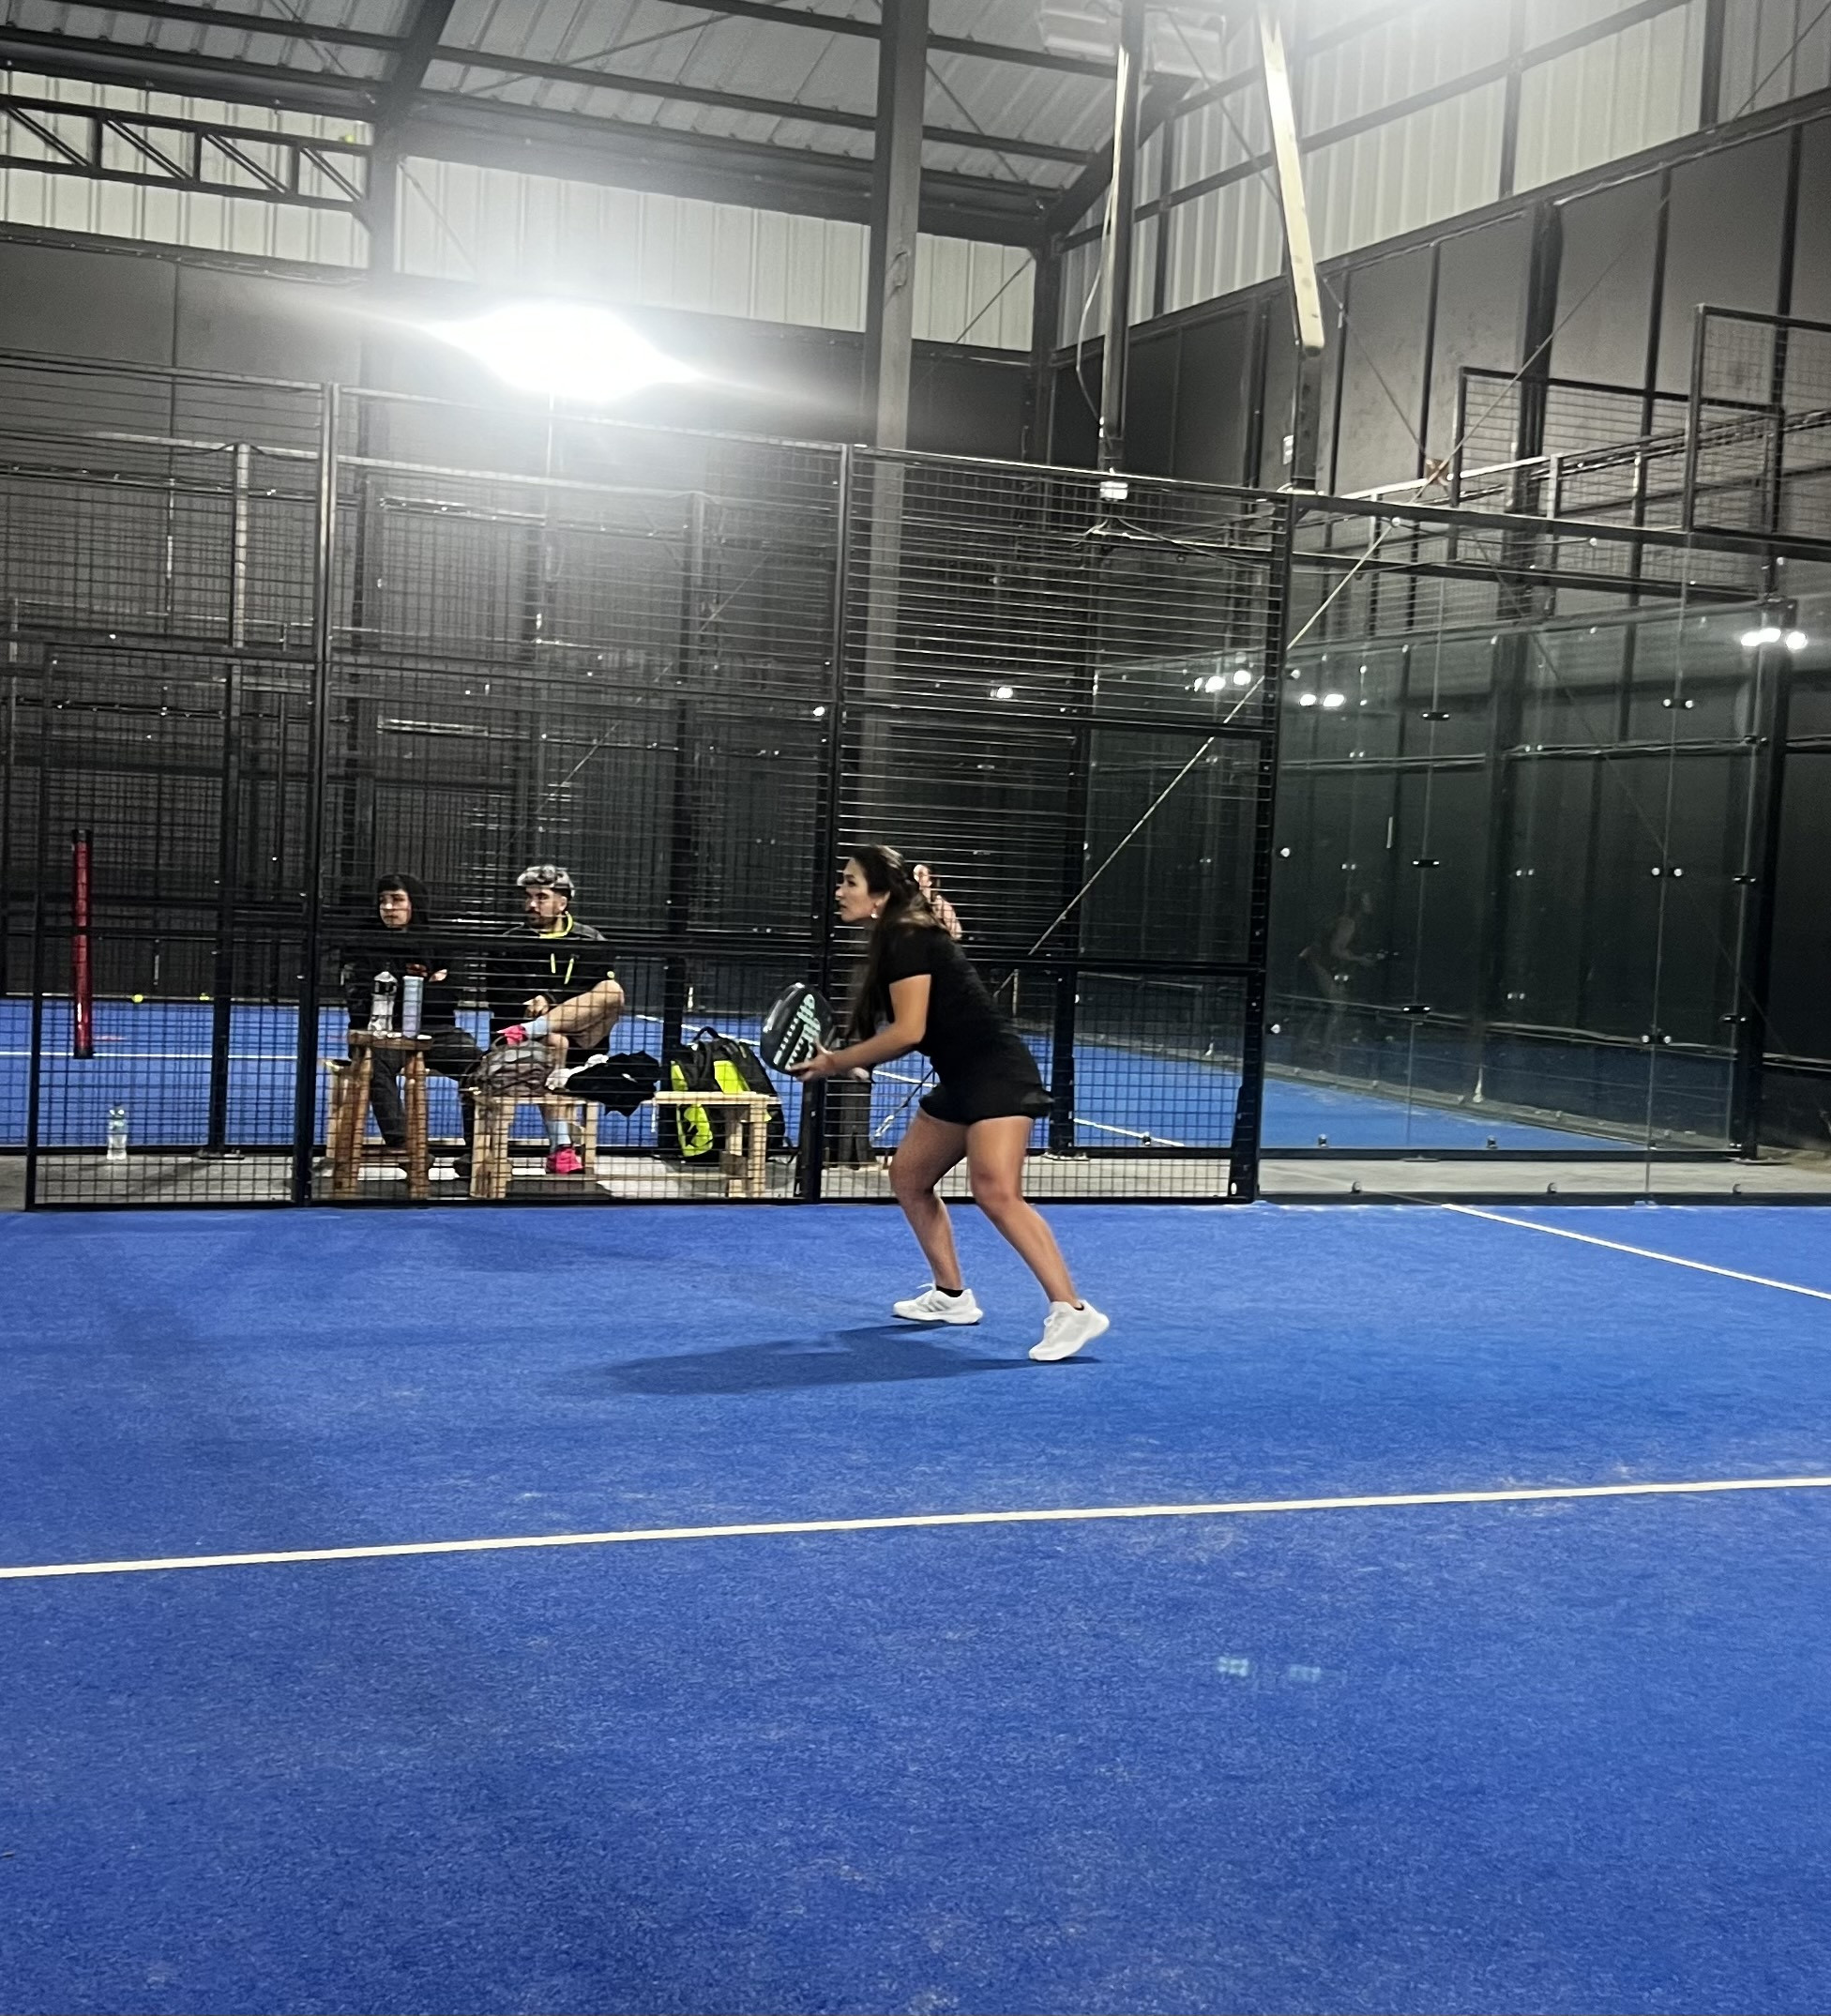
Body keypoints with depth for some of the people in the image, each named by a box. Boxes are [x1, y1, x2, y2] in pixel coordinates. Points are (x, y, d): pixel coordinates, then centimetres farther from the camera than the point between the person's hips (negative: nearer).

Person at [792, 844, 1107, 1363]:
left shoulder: (908, 938, -14)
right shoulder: (891, 941, 15)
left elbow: (909, 1032, -20)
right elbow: (896, 1031, 18)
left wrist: (836, 1062, -11)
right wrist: (839, 1057, 7)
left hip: (998, 1073, -11)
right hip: (963, 1081, 11)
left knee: (996, 1193, -22)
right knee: (908, 1174, 16)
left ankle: (1071, 1310, -24)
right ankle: (952, 1295, 24)